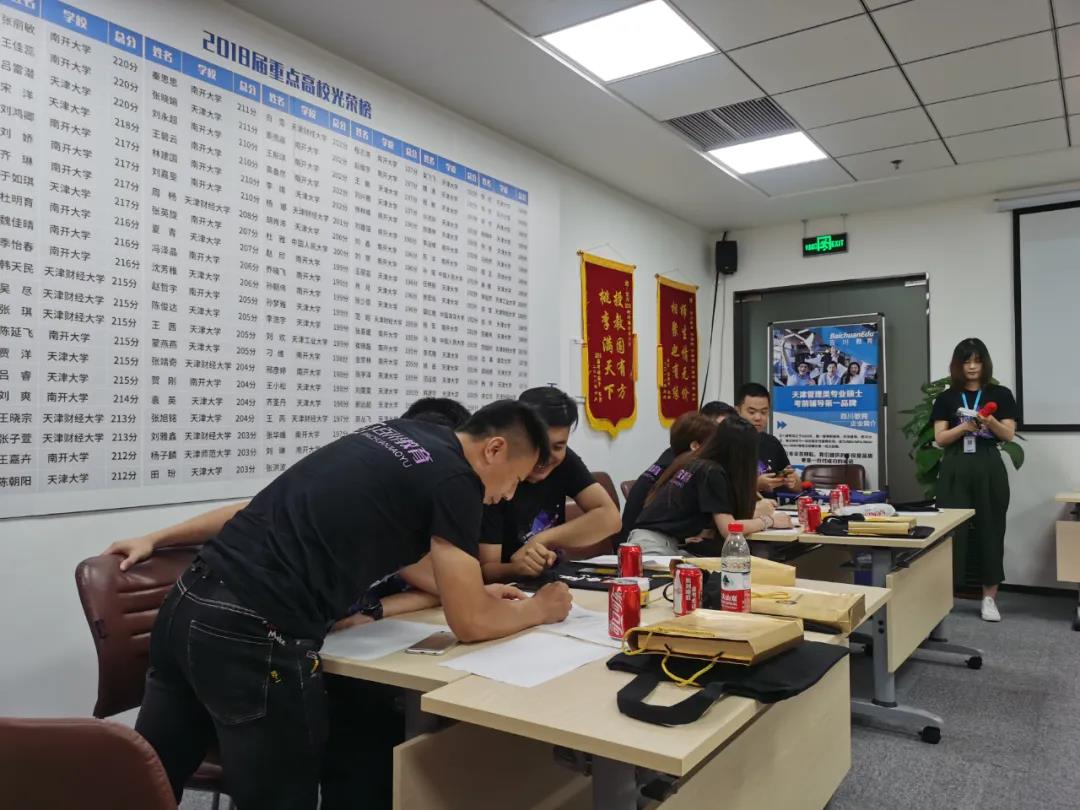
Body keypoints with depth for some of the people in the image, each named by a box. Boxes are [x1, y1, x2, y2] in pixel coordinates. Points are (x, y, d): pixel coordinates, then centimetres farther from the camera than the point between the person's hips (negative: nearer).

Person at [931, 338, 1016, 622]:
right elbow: (940, 438, 1)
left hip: (989, 468, 0)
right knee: (952, 529, -2)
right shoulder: (947, 397, 7)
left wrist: (991, 423, -21)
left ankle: (989, 598, 13)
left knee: (990, 530, 3)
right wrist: (964, 427, -16)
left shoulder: (1000, 394, 5)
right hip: (955, 469, 0)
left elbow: (1009, 435, -1)